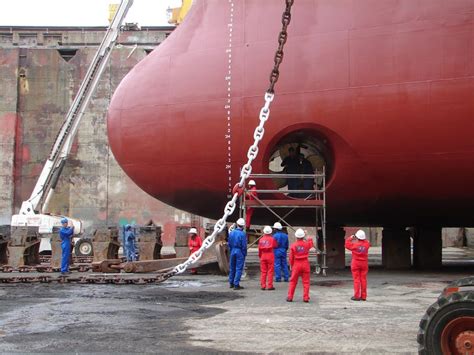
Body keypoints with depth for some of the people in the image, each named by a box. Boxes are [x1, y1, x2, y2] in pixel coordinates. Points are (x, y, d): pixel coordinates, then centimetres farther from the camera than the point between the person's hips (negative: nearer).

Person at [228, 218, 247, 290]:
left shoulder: (231, 233, 3)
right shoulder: (243, 234, -14)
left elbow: (229, 243, 9)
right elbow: (244, 246, -13)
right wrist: (244, 254, -2)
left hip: (233, 251, 5)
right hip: (240, 252, -5)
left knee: (232, 268, 16)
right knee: (239, 268, -1)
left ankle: (231, 283, 25)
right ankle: (236, 285, -3)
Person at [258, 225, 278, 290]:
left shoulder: (261, 239, 1)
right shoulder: (272, 239, -8)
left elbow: (259, 248, 7)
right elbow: (275, 246, 4)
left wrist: (260, 256, 20)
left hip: (263, 256, 3)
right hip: (270, 256, -3)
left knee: (263, 271, 8)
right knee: (270, 271, 2)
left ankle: (263, 286, 8)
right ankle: (270, 286, 1)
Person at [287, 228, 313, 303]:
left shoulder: (293, 246, -6)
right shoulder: (306, 244, -3)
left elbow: (291, 258, -1)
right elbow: (311, 241, 22)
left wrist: (291, 266, 12)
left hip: (296, 265, -1)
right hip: (305, 264, 1)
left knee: (293, 281, 8)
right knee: (306, 282, 6)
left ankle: (290, 297, 9)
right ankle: (306, 297, 3)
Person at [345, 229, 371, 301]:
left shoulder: (354, 244, -15)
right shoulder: (366, 244, -5)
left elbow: (347, 244, 2)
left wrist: (350, 238, 12)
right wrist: (362, 239, 19)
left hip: (356, 263, -3)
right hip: (364, 263, 4)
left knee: (356, 280, 0)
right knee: (363, 279, 6)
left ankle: (356, 296, -2)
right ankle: (363, 296, 9)